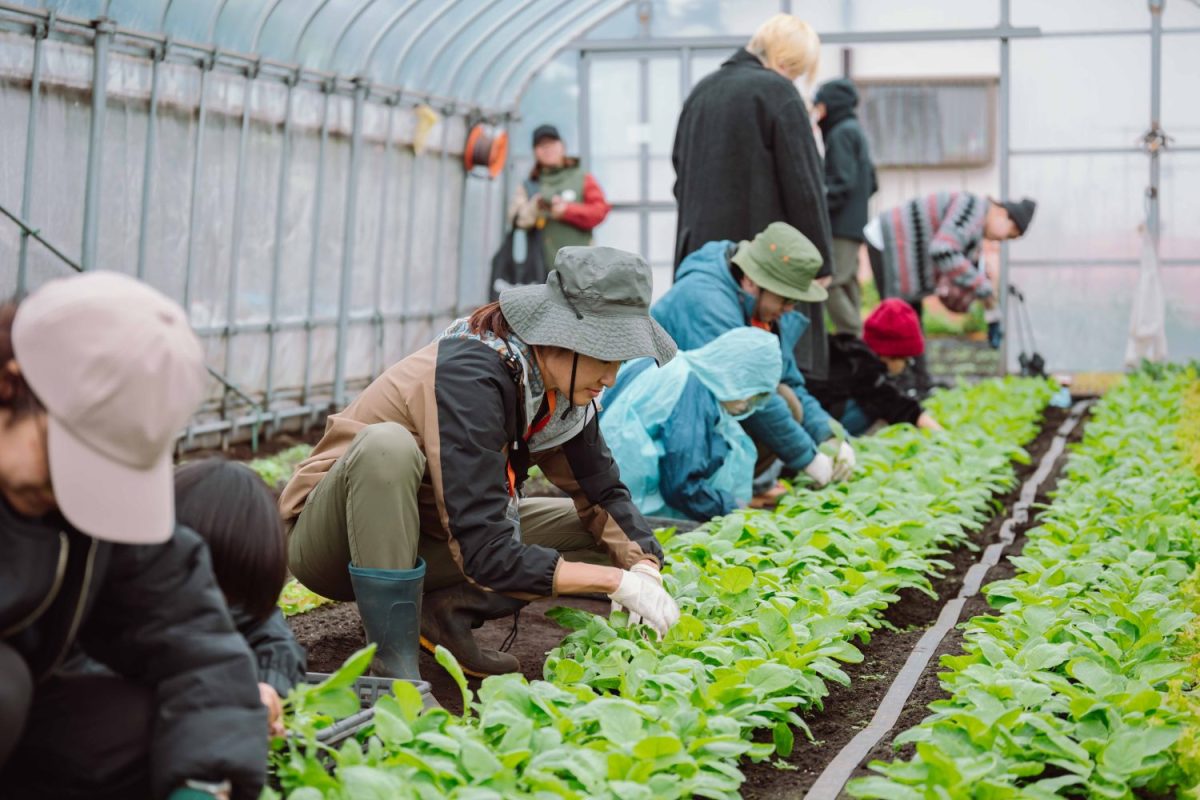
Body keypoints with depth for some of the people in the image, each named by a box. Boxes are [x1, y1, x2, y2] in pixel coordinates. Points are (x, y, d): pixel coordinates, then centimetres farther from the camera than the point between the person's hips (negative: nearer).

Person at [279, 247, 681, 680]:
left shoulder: (559, 384, -8)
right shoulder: (471, 378, -31)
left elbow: (603, 493, 4)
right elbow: (485, 554, -34)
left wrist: (644, 567, -16)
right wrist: (618, 581, -32)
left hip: (421, 538, 7)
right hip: (330, 541, -7)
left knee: (601, 534, -1)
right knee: (387, 445, -39)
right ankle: (392, 659, -30)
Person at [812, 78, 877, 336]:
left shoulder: (841, 133, -10)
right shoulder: (856, 131, 20)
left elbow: (843, 182, -19)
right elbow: (871, 182, 23)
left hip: (841, 227, -10)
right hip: (855, 225, 10)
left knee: (830, 284, -13)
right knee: (848, 287, 11)